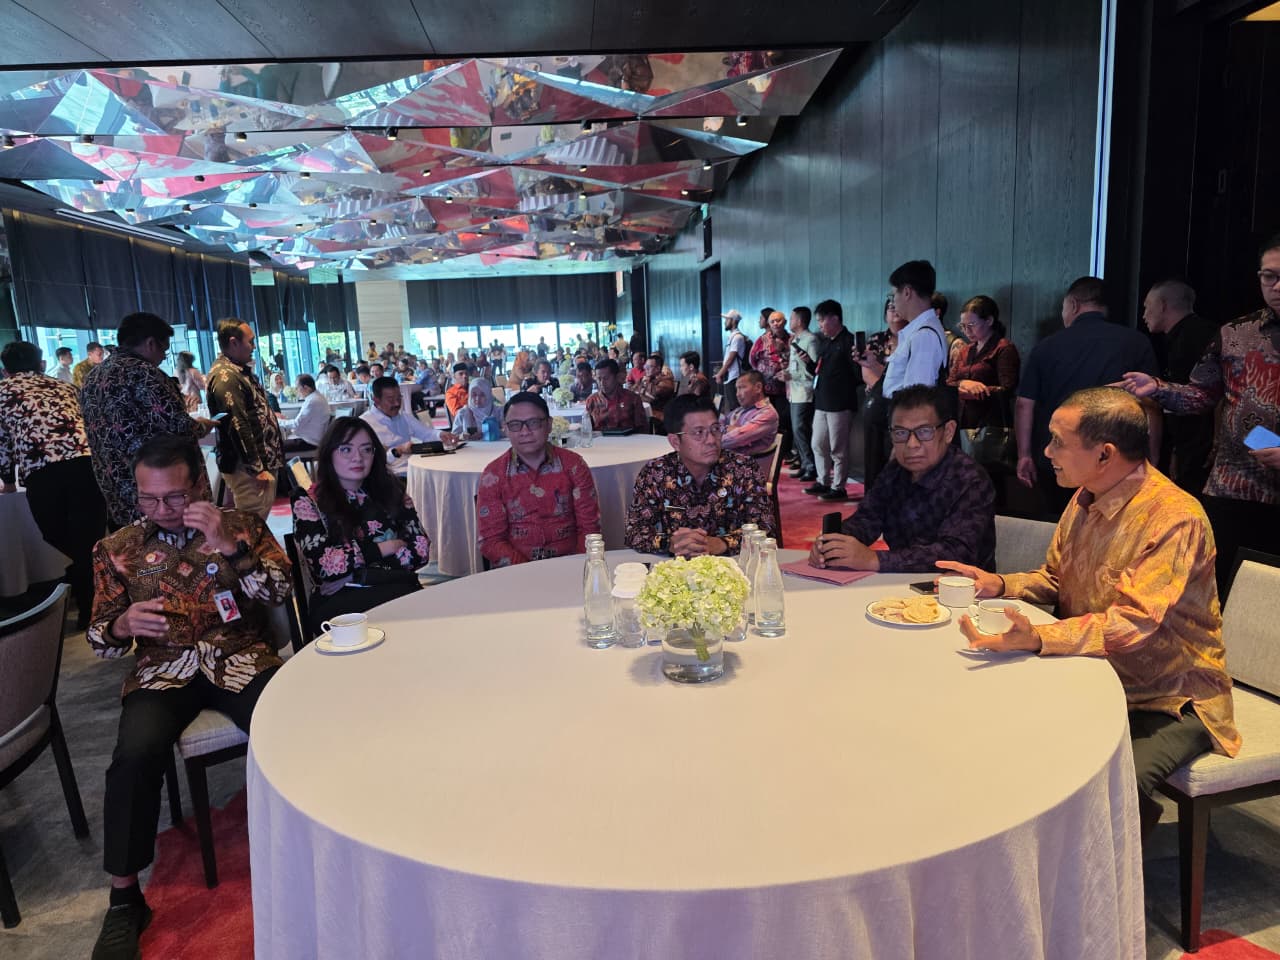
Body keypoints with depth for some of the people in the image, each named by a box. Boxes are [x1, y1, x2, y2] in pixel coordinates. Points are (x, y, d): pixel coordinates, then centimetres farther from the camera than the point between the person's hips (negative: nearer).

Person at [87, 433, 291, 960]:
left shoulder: (242, 525, 5)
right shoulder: (117, 548, 8)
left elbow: (278, 593, -7)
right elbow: (100, 639, 11)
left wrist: (228, 546, -20)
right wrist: (123, 625, -14)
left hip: (241, 659, -1)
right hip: (163, 670, 1)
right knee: (135, 754, -28)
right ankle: (124, 897, -8)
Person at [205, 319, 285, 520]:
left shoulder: (239, 371, 15)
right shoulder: (225, 376, -18)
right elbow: (238, 426, -22)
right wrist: (255, 468, -21)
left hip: (263, 460, 10)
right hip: (246, 466, -10)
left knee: (261, 518, 16)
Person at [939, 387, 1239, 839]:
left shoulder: (1177, 520, -23)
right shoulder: (1086, 498, 3)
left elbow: (1132, 623, -31)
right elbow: (1057, 579, 15)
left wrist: (1038, 638, -45)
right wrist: (999, 583, -5)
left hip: (1169, 699, -8)